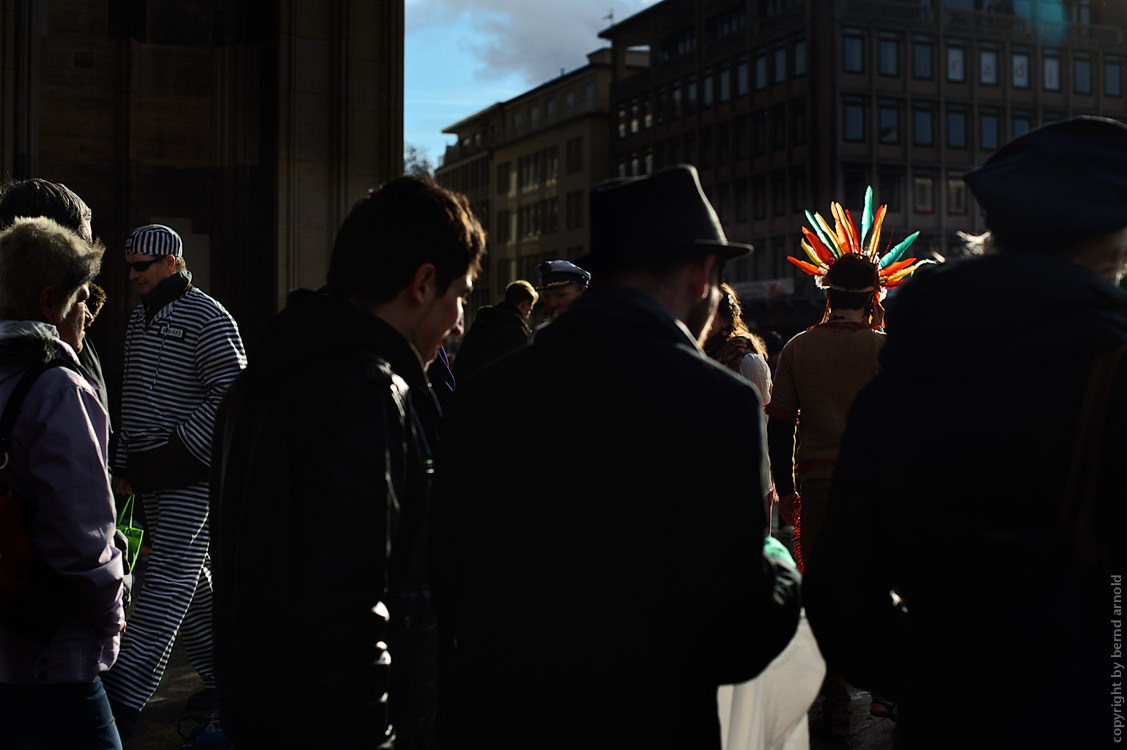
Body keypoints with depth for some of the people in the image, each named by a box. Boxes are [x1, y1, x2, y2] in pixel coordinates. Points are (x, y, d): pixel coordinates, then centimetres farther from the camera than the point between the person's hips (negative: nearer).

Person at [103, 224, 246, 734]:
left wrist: (181, 444, -17)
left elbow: (231, 393, -14)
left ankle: (124, 696, -10)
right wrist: (124, 465, 18)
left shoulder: (206, 318, -9)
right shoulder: (139, 319, 17)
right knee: (190, 579, 13)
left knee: (168, 581, -8)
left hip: (193, 472, -9)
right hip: (151, 474, 9)